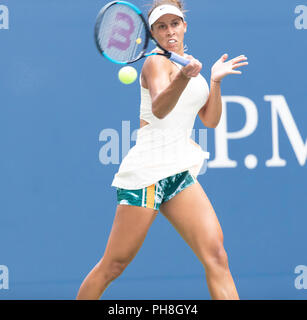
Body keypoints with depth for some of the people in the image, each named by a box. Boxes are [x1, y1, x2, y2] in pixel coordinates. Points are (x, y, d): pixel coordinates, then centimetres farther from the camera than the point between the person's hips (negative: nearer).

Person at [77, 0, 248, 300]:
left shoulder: (189, 65, 18)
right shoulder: (156, 63, -6)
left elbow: (210, 120, 18)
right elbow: (159, 107, -27)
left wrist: (215, 80, 4)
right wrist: (183, 77, -46)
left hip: (179, 171, 7)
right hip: (147, 171, -7)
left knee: (215, 255, -10)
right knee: (113, 265, -4)